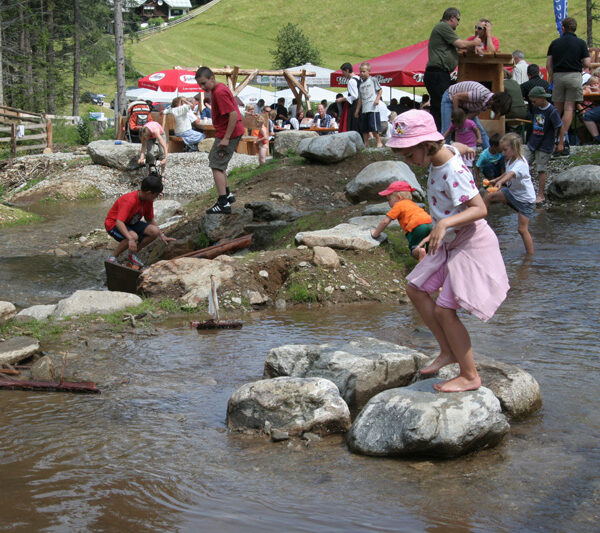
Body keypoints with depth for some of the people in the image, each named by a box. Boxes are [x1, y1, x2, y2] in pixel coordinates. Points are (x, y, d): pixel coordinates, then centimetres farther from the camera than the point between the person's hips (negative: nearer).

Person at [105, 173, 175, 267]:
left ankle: (132, 255, 2)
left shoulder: (148, 200, -7)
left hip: (131, 223, 8)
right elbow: (119, 222, -42)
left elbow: (150, 219, 9)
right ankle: (113, 257, -14)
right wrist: (130, 239, -53)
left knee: (154, 231, -16)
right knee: (134, 236, -38)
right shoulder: (129, 201, -33)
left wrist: (162, 235, 3)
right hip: (114, 224, -8)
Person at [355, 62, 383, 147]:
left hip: (373, 108, -6)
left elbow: (380, 90, 4)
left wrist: (377, 99, -12)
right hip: (364, 109, 6)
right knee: (364, 128, 6)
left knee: (373, 126, -12)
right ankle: (366, 143, 14)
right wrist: (357, 110, 14)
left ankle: (379, 142, -4)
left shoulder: (373, 80, 2)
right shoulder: (360, 84, 16)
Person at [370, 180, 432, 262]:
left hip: (417, 226, -6)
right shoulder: (412, 204, 36)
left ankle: (420, 251, -31)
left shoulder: (398, 205, 14)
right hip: (431, 222, 6)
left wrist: (375, 234, 24)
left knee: (413, 248, 2)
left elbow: (385, 221, 12)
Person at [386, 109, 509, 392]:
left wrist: (445, 224, -45)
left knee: (444, 310, -11)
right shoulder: (446, 151, -2)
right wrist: (463, 148, 40)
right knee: (416, 288, 12)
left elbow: (480, 209, -35)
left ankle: (470, 376, 4)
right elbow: (460, 147, 21)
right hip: (450, 243, 10)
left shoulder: (454, 172, -28)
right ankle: (448, 351, 20)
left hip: (471, 246, -10)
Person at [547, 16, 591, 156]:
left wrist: (551, 79, 15)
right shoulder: (581, 43, 0)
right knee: (569, 109, -3)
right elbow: (587, 64, -4)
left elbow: (548, 64, 5)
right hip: (574, 76, -2)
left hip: (558, 76, 2)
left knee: (557, 110, 11)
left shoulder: (555, 43, 6)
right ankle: (561, 144, -11)